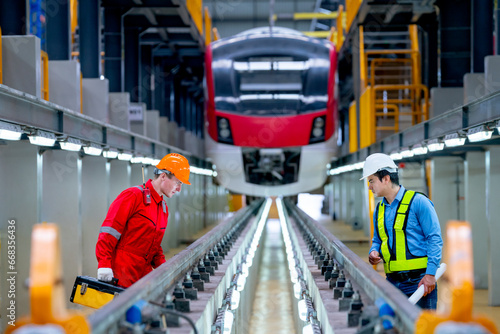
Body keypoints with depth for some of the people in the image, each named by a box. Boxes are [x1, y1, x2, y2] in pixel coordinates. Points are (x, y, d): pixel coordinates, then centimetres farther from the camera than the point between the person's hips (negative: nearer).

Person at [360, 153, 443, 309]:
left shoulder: (418, 202, -6)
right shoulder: (379, 210, 15)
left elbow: (435, 239, -8)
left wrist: (430, 274, -16)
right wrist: (374, 252, 2)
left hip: (419, 280, -6)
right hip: (392, 282, 6)